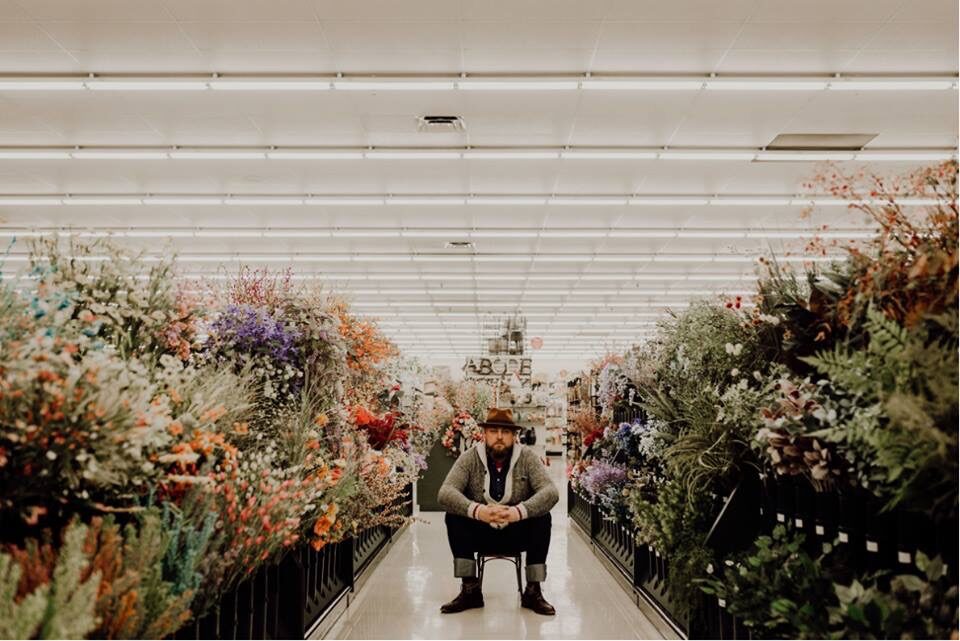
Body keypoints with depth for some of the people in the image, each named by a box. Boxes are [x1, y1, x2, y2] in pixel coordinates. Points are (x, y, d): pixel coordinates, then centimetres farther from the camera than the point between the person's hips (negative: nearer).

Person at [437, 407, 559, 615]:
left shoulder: (527, 458, -8)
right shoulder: (470, 458, -8)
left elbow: (551, 492, -22)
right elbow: (445, 493, -22)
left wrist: (519, 511, -42)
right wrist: (476, 510, -42)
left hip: (518, 534, 0)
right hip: (480, 533, 0)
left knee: (542, 517, -27)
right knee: (454, 516, -25)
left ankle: (533, 591, -13)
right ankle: (470, 590, -14)